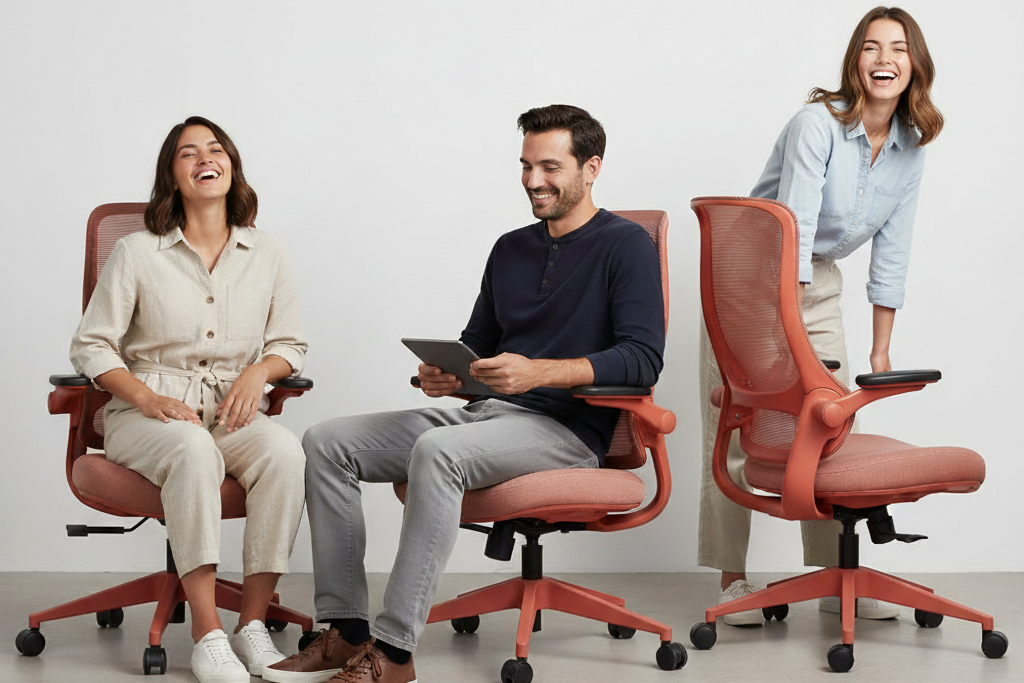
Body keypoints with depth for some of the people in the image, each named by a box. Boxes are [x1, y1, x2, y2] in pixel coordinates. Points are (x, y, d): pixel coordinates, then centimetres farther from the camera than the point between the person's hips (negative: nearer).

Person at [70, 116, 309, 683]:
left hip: (232, 413, 3)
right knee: (194, 451, -39)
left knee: (286, 451, -32)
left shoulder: (265, 255, 11)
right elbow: (91, 345, 3)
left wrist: (259, 370, -6)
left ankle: (253, 624, -27)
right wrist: (148, 398, -13)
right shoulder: (138, 253, 2)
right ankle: (206, 635, -36)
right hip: (144, 415, -3)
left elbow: (291, 344, 17)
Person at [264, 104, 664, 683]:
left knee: (437, 451, -37)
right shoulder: (510, 249, 21)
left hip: (565, 427, -8)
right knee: (326, 443, -7)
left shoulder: (625, 246, -2)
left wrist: (538, 371, -26)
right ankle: (347, 633, -13)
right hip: (484, 415, 8)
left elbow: (643, 359, -15)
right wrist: (445, 376, 1)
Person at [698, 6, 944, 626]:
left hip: (821, 284, 6)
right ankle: (732, 580, 6)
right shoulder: (818, 125, -22)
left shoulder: (911, 150, -2)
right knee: (735, 435, -4)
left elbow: (890, 256, 4)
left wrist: (882, 350, 3)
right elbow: (793, 233, -28)